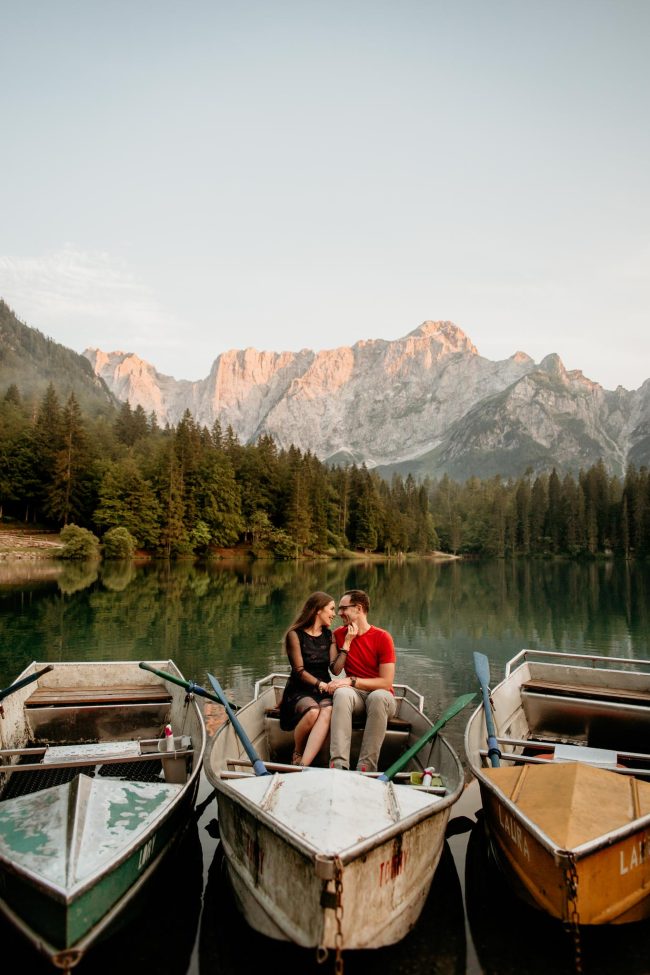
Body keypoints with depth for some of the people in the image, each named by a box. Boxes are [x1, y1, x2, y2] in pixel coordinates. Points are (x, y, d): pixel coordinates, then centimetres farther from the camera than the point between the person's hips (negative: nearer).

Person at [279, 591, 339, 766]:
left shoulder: (329, 635, 13)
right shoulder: (295, 634, 1)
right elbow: (299, 670, -7)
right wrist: (320, 684, -21)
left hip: (324, 691, 3)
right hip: (300, 691, -3)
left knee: (327, 712, -32)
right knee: (313, 711, -35)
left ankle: (303, 765, -41)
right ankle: (296, 754, -8)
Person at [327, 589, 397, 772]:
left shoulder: (382, 637, -8)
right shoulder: (339, 634, 6)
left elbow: (386, 683, -13)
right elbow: (335, 670, -3)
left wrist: (352, 681, -20)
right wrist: (347, 642, -11)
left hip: (380, 695, -2)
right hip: (356, 695, 2)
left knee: (378, 697, -38)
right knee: (342, 693, -33)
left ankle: (366, 768, -34)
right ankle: (338, 764, -42)